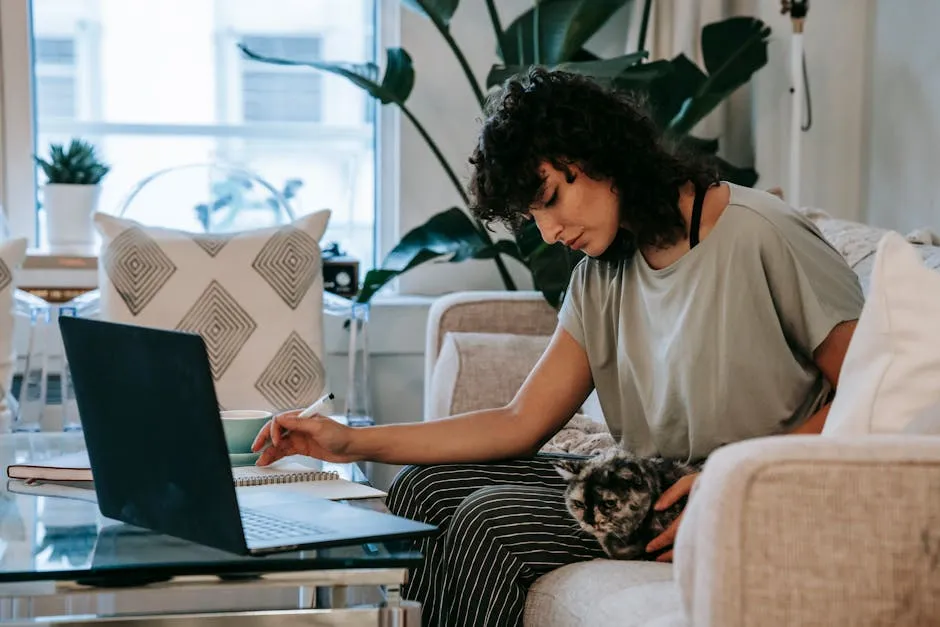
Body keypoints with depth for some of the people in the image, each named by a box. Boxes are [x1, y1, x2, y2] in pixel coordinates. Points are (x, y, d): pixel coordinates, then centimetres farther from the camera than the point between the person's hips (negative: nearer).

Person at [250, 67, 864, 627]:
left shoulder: (763, 237, -14)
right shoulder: (603, 276, 9)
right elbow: (521, 422, 5)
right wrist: (354, 442, -2)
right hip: (646, 488, 8)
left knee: (491, 518, -19)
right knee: (427, 486, -1)